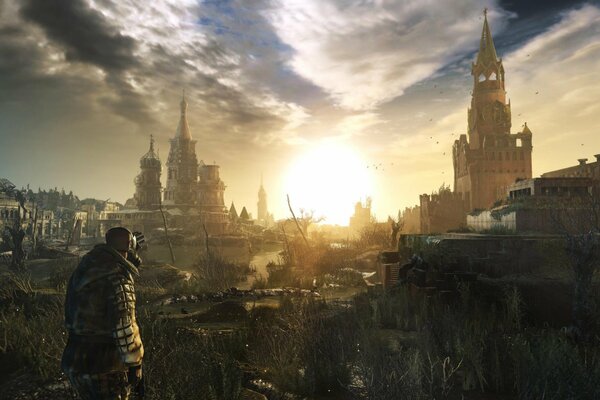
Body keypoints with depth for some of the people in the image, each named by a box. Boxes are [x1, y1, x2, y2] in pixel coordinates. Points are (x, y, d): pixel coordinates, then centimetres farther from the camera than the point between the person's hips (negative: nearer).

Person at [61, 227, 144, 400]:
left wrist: (131, 261, 26)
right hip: (104, 368, -8)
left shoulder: (85, 267, 6)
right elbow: (124, 326, -23)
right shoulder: (117, 275, -19)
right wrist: (135, 363, -16)